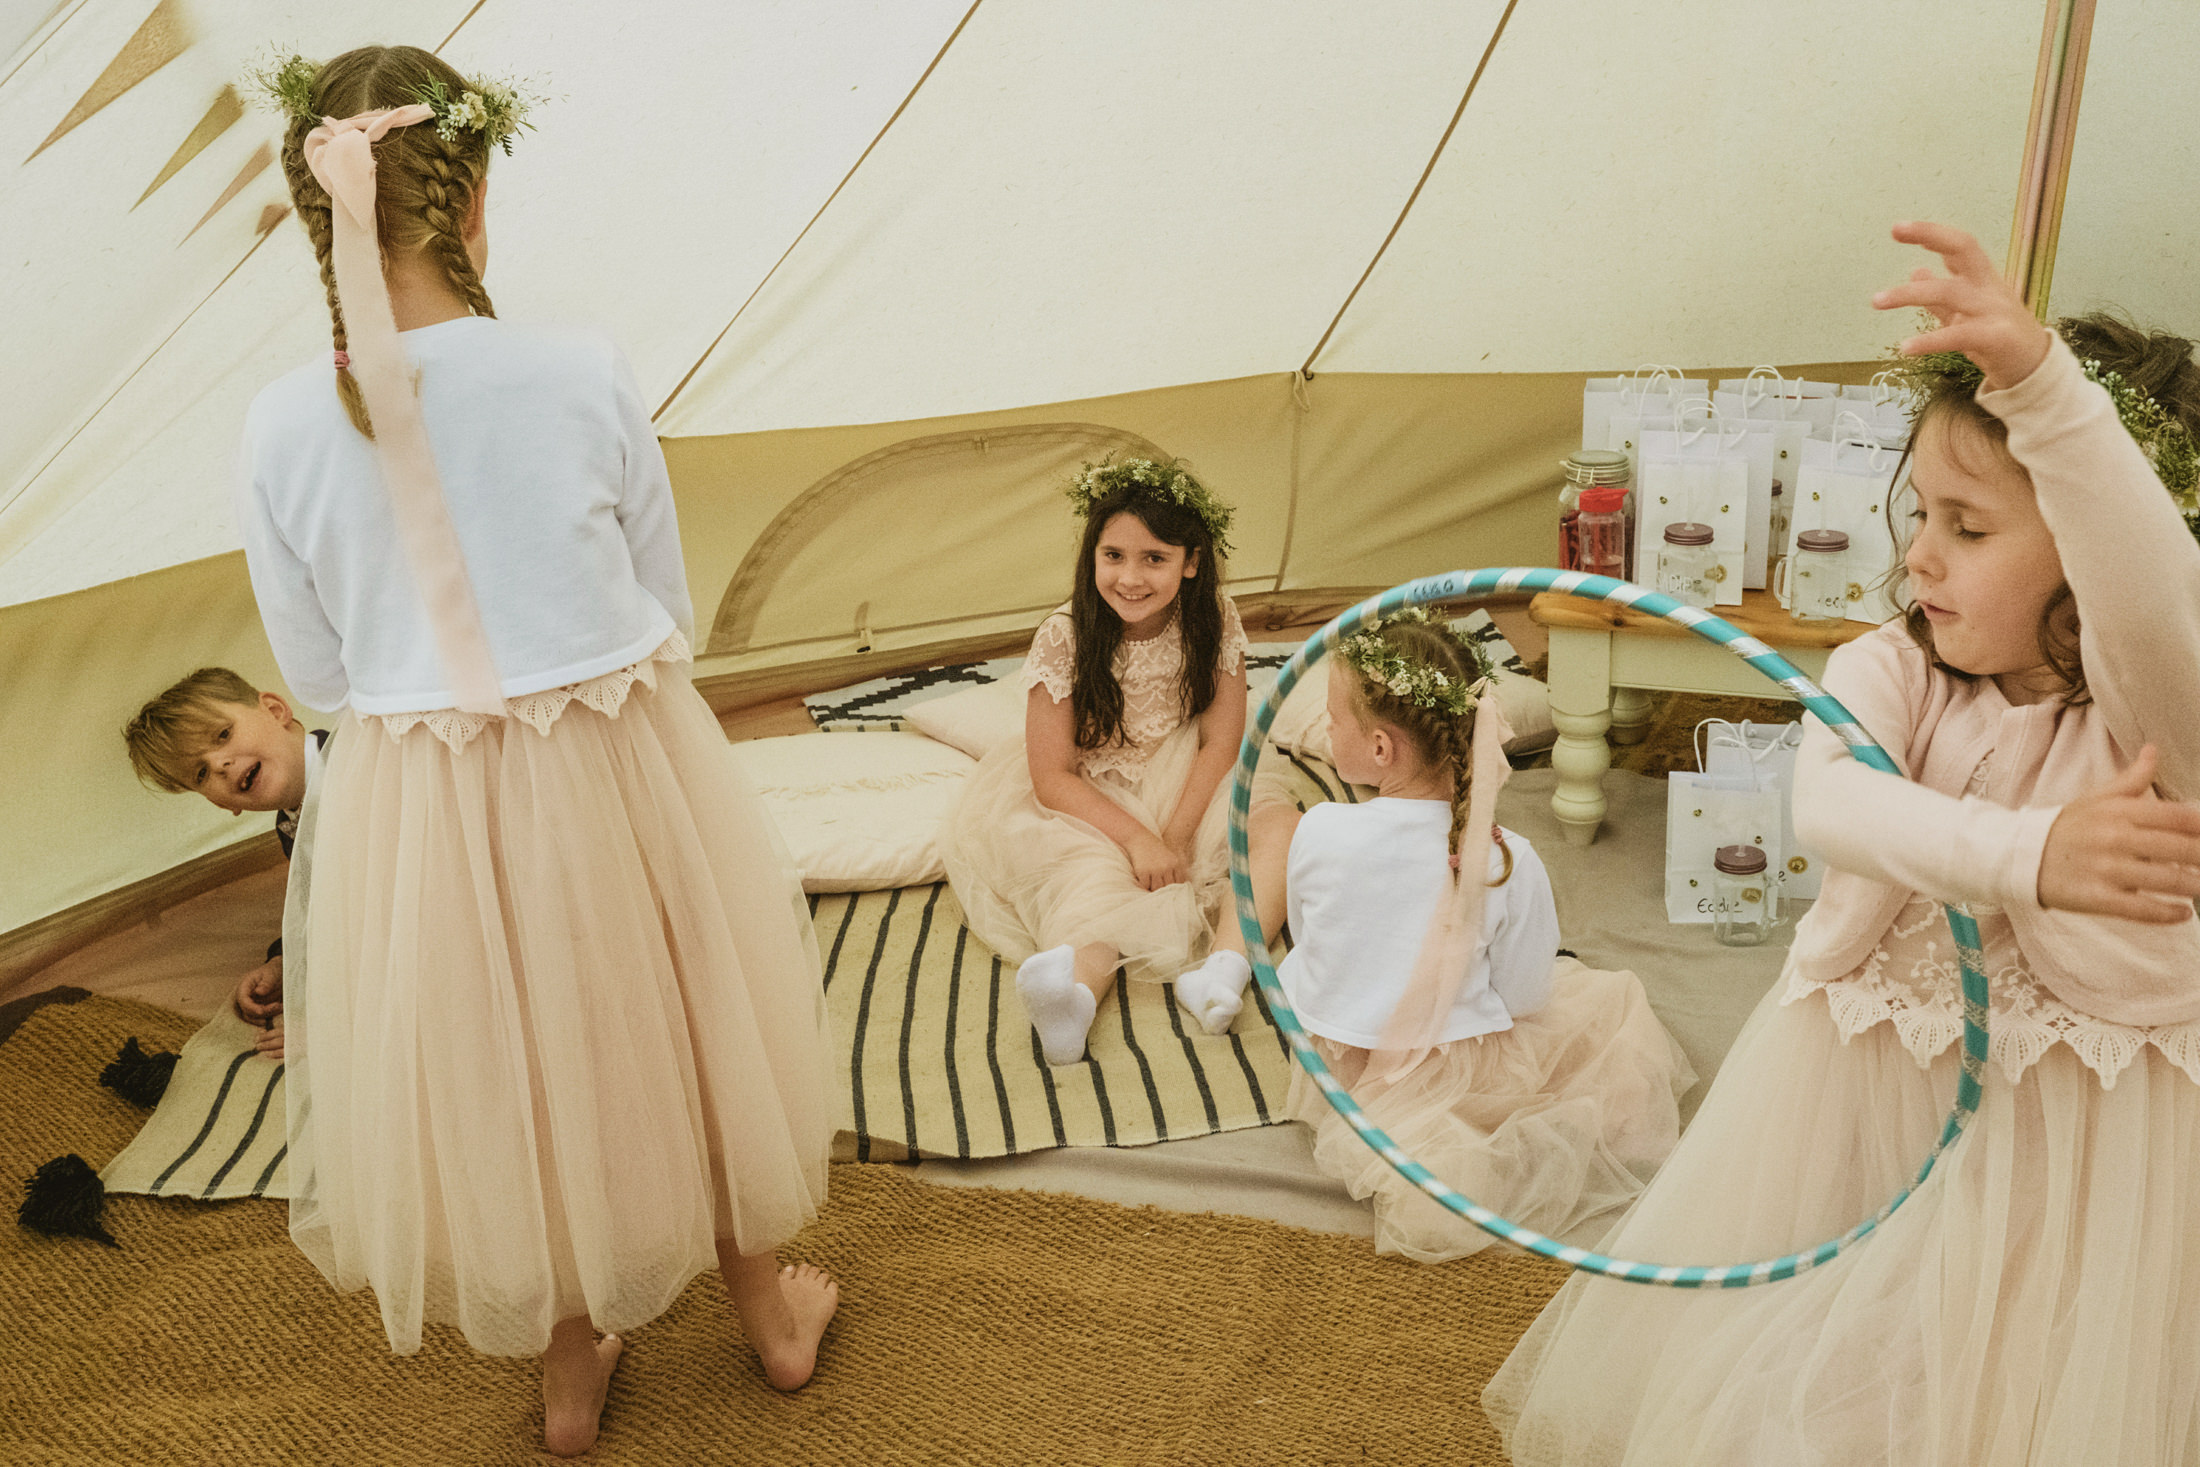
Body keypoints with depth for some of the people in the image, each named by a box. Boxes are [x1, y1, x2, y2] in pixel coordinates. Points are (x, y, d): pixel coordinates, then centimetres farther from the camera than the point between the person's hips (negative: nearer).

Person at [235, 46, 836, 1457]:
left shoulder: (283, 426, -12)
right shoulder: (585, 373, -16)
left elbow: (315, 670, -1)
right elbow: (666, 609, -5)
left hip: (417, 812, 1)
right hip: (619, 772, -1)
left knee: (503, 1071, 22)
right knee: (673, 1023, 23)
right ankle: (769, 1307, 45)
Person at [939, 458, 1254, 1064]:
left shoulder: (1213, 621, -12)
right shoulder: (1064, 639, -18)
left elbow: (1221, 741, -10)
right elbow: (1052, 776, -18)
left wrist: (1175, 838, -24)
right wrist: (1136, 839, -31)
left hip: (1186, 788, 2)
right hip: (1087, 802, -2)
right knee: (1088, 874, -33)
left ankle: (1230, 961, -44)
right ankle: (1085, 975, -59)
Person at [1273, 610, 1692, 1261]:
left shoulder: (1317, 832, -22)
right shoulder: (1507, 861, -24)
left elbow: (1306, 941, -3)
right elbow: (1523, 998, -13)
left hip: (1332, 1062, 4)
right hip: (1446, 1074, -4)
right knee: (1615, 999, 15)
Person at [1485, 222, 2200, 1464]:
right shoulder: (1891, 672, -8)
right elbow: (1829, 801, -29)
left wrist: (2042, 381, -55)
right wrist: (2028, 853, -44)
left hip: (2076, 1126, -3)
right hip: (1859, 1083, 4)